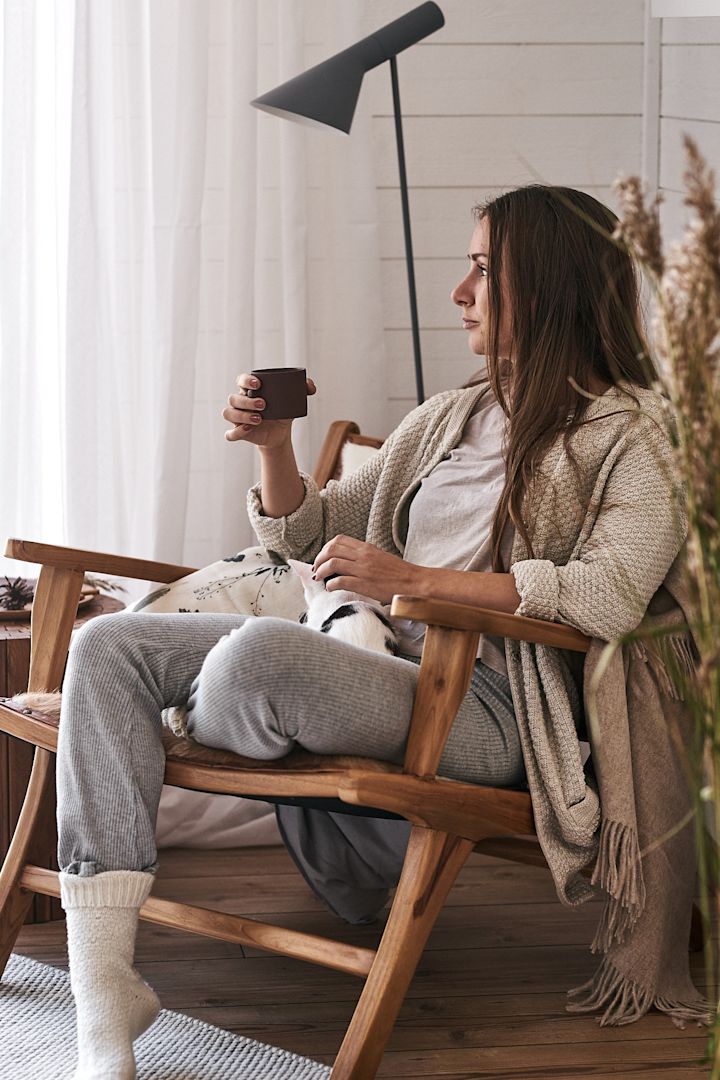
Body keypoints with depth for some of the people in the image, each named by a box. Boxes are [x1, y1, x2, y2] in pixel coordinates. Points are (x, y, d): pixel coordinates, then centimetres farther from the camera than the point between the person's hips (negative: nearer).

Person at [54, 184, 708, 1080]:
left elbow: (611, 595, -17)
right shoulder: (447, 418, 24)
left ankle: (184, 743, 3)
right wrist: (274, 446, 6)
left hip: (486, 702, -8)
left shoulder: (636, 435, 1)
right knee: (109, 646, -11)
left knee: (257, 653, -35)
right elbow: (311, 535, 27)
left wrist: (416, 579, -22)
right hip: (378, 663, 8)